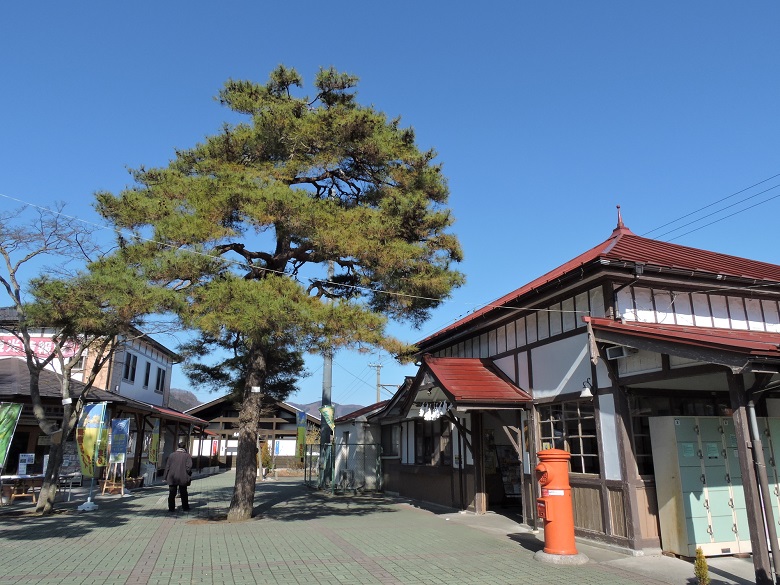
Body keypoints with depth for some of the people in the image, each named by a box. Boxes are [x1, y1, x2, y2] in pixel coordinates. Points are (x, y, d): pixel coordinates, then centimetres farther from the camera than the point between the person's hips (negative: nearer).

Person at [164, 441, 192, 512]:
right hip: (183, 478, -1)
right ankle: (185, 507, 18)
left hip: (172, 477, 1)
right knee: (183, 493, 11)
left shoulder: (172, 455, 4)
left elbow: (167, 466, 5)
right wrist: (189, 476, 1)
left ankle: (171, 508, 5)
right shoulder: (187, 455, -3)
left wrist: (165, 477, 10)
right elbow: (188, 467, -10)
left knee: (172, 494, 7)